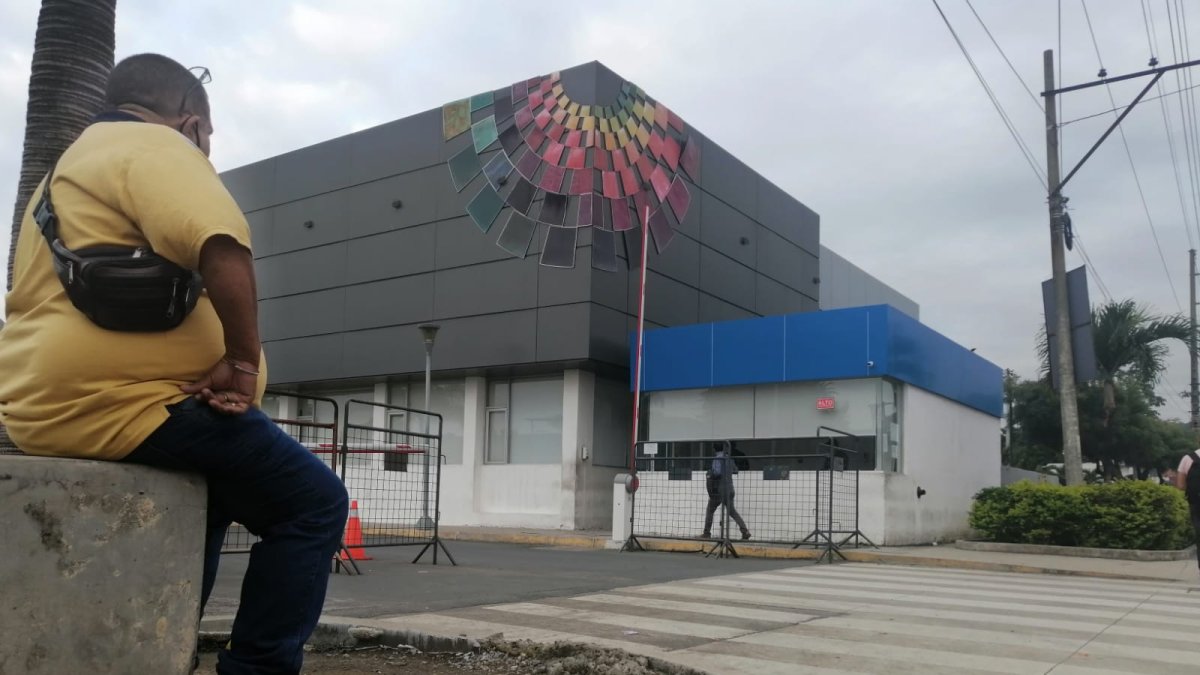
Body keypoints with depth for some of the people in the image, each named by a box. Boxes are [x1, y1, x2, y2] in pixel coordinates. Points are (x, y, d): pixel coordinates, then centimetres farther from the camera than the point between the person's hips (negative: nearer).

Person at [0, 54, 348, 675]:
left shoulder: (67, 167, 26)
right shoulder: (153, 145, -6)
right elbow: (223, 250, -25)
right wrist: (242, 362, -17)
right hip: (117, 402, -11)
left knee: (214, 489, 30)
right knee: (314, 500, -7)